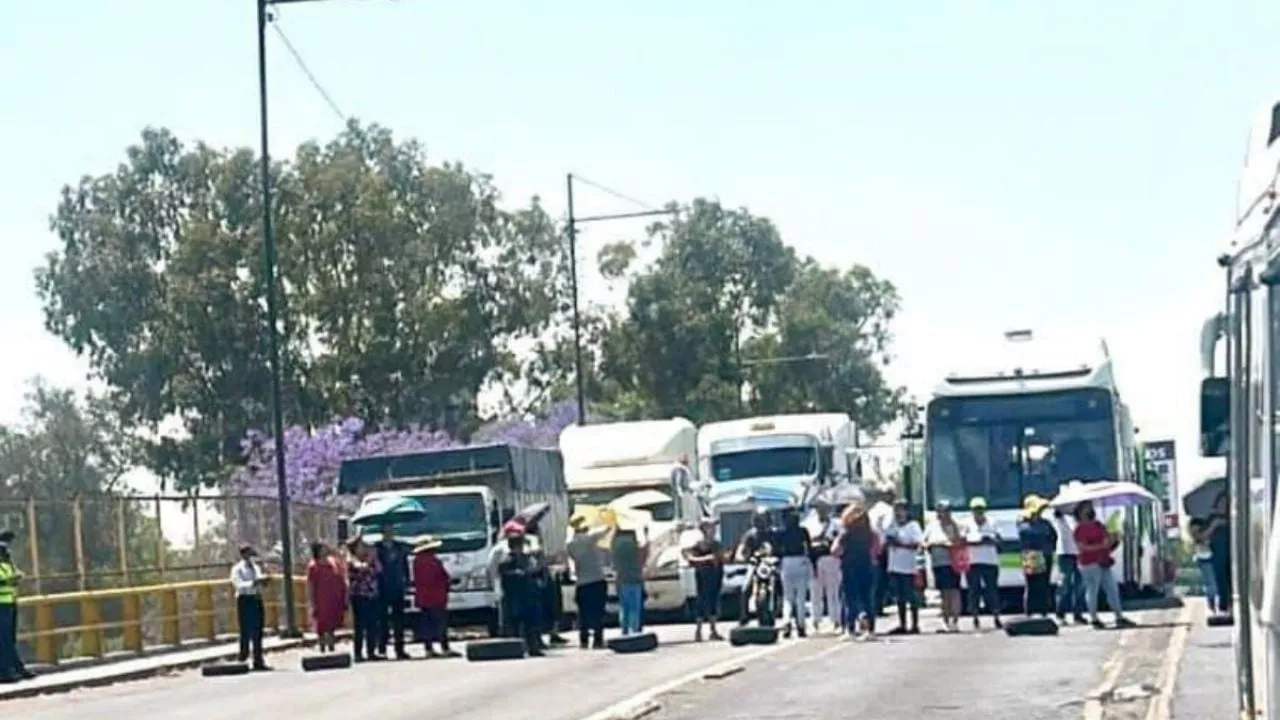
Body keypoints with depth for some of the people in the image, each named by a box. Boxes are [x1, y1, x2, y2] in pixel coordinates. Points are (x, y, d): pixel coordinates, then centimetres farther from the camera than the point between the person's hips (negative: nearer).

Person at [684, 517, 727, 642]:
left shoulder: (718, 545, 12)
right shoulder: (698, 545, -6)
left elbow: (722, 562, 15)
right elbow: (691, 559, -17)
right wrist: (706, 558, -26)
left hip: (716, 576, 6)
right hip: (703, 577, -6)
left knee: (714, 602, 7)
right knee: (702, 602, -6)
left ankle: (713, 630, 12)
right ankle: (698, 631, -3)